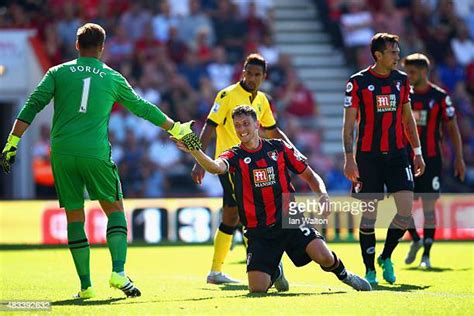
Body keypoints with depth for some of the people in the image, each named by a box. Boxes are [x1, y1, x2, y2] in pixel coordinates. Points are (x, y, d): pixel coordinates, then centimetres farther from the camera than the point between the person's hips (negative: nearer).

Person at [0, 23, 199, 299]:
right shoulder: (113, 78, 10)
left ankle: (86, 285, 6)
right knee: (115, 208, 12)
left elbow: (31, 107, 1)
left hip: (62, 152, 1)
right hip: (96, 152, -1)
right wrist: (176, 129, 32)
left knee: (75, 216, 7)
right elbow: (142, 108, 20)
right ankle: (119, 272, -5)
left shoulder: (58, 73, 10)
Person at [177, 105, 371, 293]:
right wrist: (194, 151, -46)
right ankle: (275, 272, 28)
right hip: (259, 232, 0)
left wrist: (323, 195, -9)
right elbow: (215, 167, -26)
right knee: (257, 288, -10)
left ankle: (343, 274, 14)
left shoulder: (279, 147, 4)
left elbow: (309, 175, 11)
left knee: (324, 258, -24)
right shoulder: (234, 156, -2)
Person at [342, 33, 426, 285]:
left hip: (397, 154, 4)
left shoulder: (401, 80, 8)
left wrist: (417, 151, 12)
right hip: (368, 157, -4)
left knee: (406, 210, -7)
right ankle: (369, 270, 10)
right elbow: (348, 124, -4)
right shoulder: (358, 82, -5)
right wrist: (349, 157, -11)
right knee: (369, 214, -1)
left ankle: (386, 257, 14)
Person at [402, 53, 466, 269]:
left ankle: (426, 255, 3)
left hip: (430, 160, -3)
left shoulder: (439, 97, -3)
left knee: (429, 206, -4)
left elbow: (452, 127, 1)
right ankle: (416, 239, 24)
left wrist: (459, 158, -2)